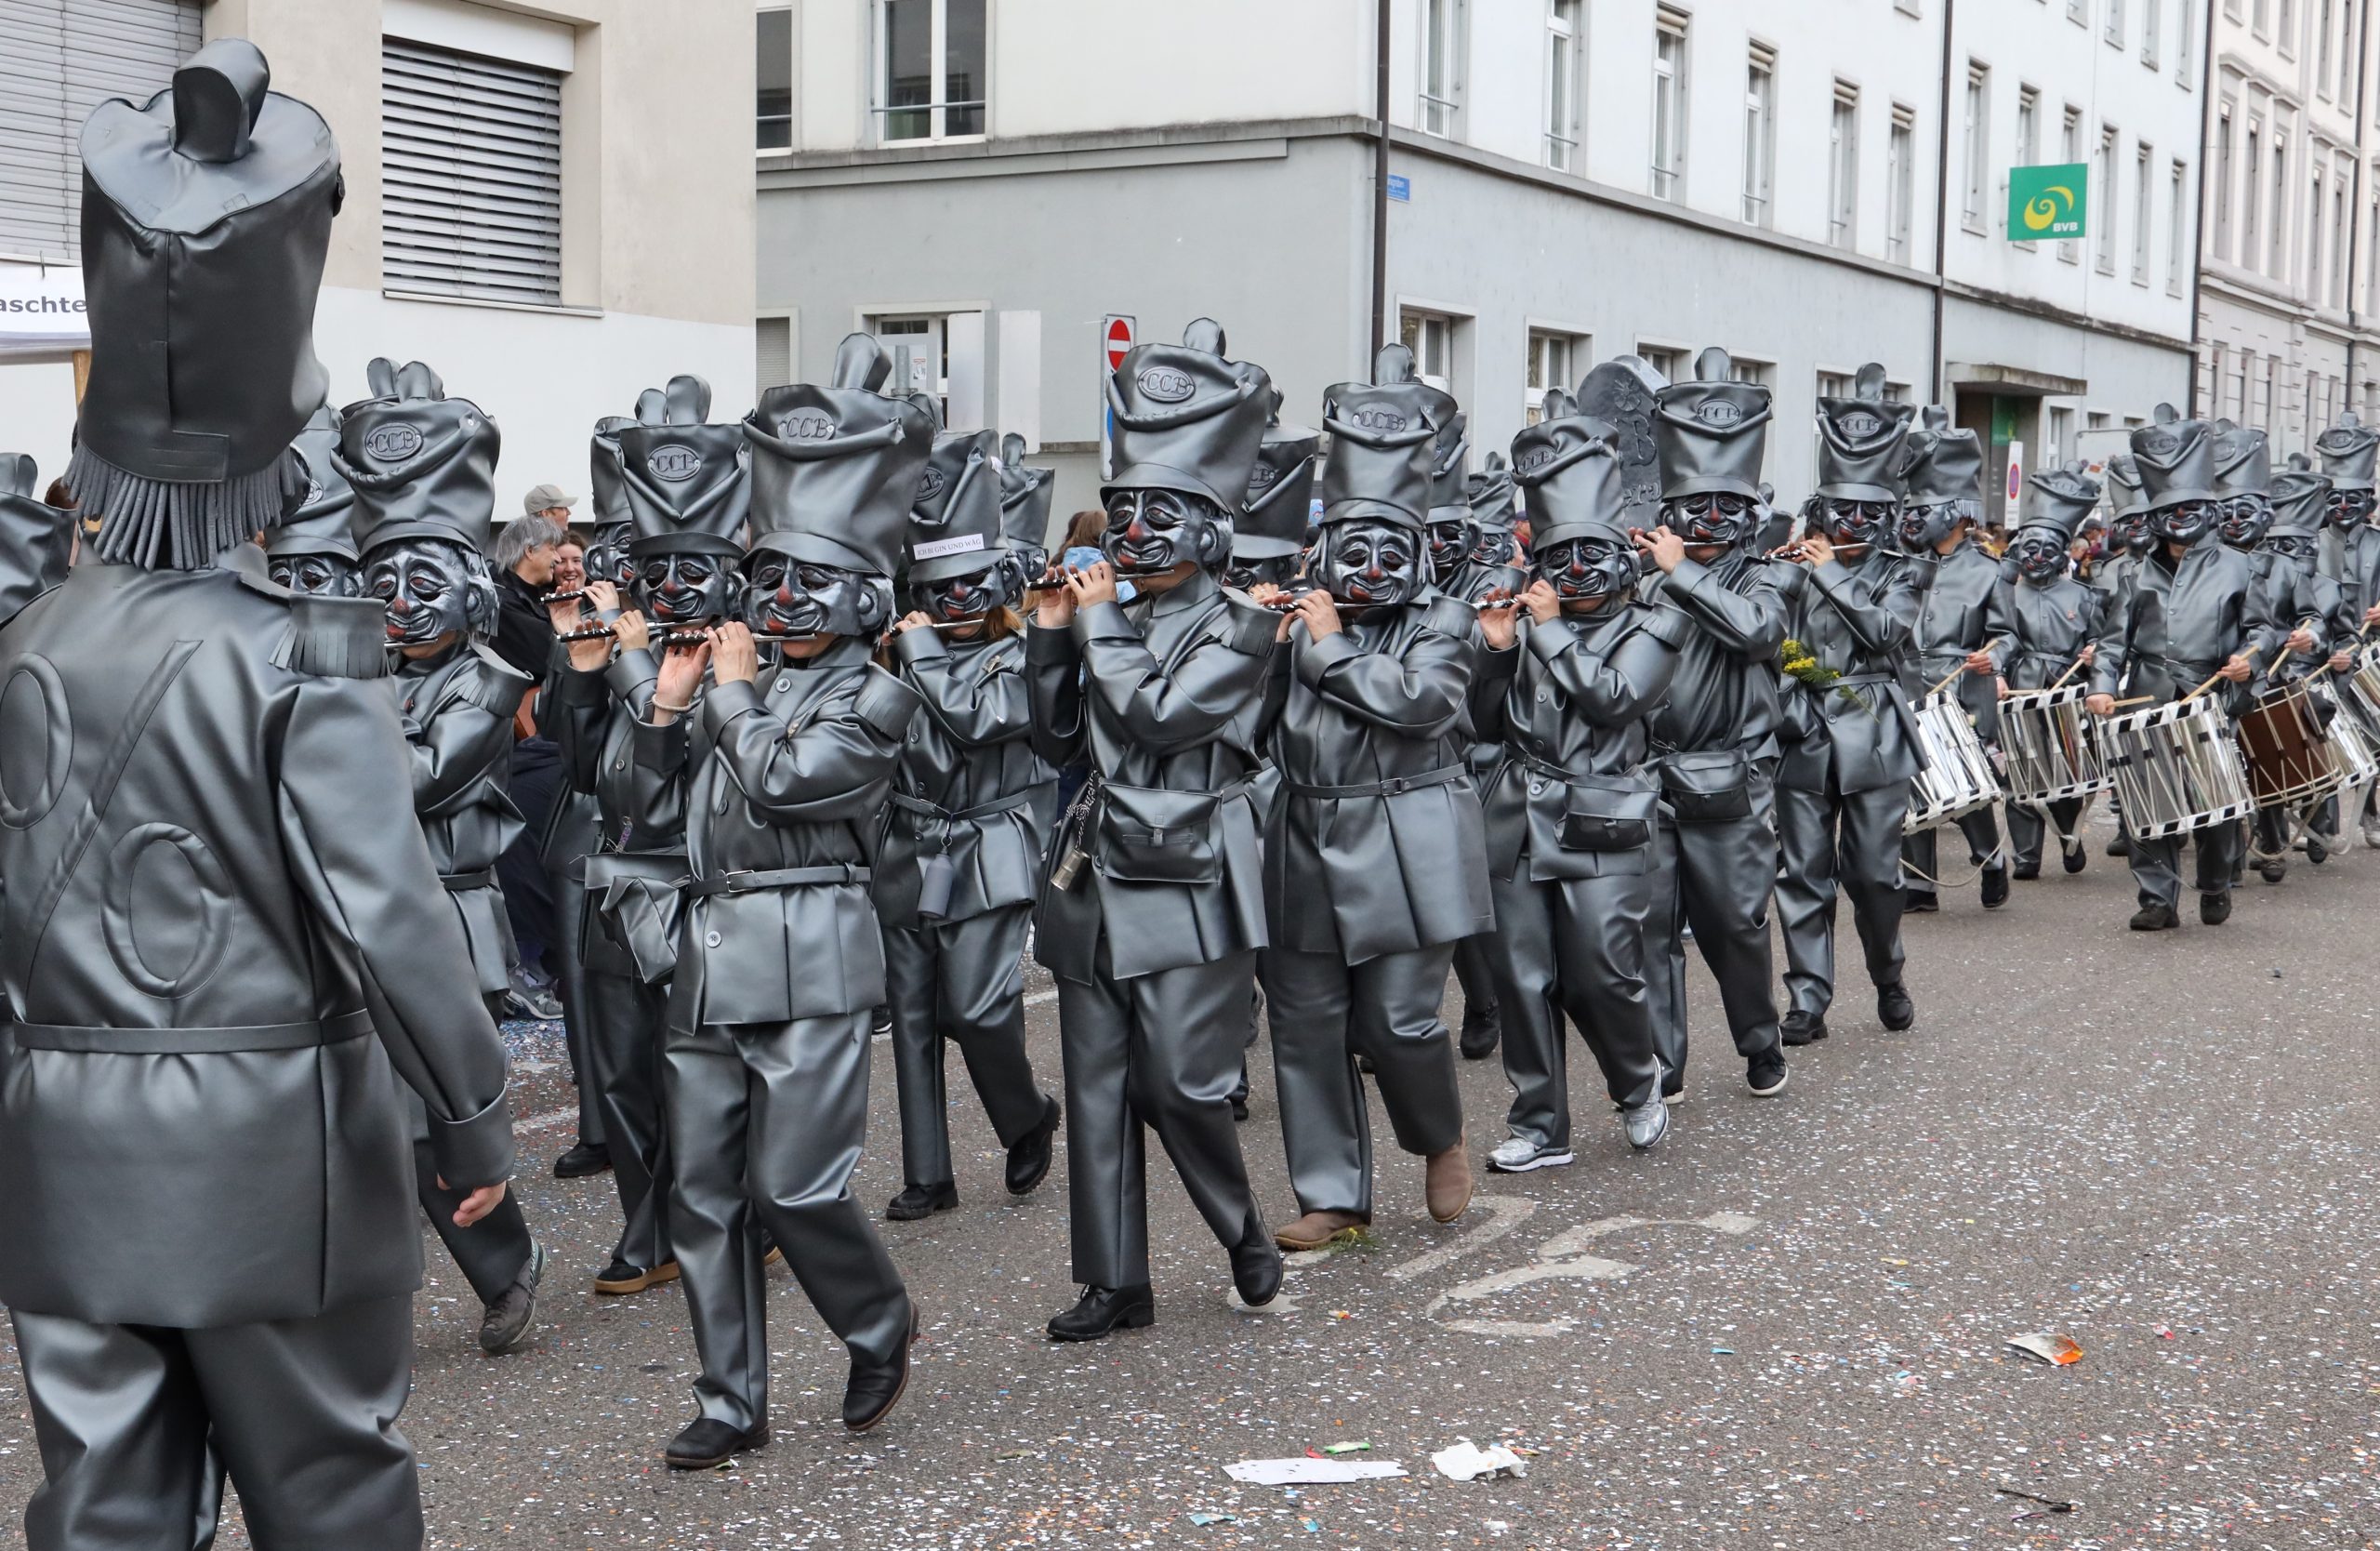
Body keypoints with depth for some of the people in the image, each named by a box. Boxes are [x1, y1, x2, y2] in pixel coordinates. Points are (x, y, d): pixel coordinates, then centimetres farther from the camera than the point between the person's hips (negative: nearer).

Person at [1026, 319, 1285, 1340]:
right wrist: (1052, 635, 4)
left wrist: (1101, 621, -9)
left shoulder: (1237, 630, -5)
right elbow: (1058, 740, 14)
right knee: (1098, 1086, 7)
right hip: (1094, 882, 6)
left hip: (1187, 890, -6)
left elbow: (1158, 716, -19)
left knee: (1181, 1084, -6)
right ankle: (1116, 1283, 15)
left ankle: (1244, 1233, 20)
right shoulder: (1112, 622, 12)